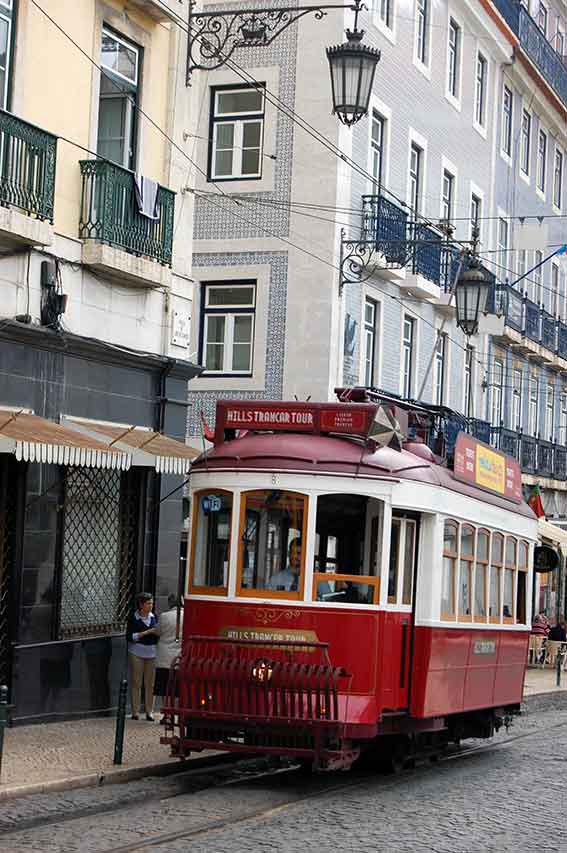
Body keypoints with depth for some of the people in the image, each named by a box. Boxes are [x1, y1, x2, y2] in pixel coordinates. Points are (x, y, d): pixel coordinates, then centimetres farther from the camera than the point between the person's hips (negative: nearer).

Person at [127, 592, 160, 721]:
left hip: (151, 652, 4)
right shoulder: (134, 618, -4)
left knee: (150, 683, 2)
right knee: (136, 682, -1)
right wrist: (146, 632, -14)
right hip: (137, 653, -4)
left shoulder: (154, 617, 10)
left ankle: (149, 711, 7)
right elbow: (129, 637, -9)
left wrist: (158, 633, -5)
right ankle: (135, 711, 4)